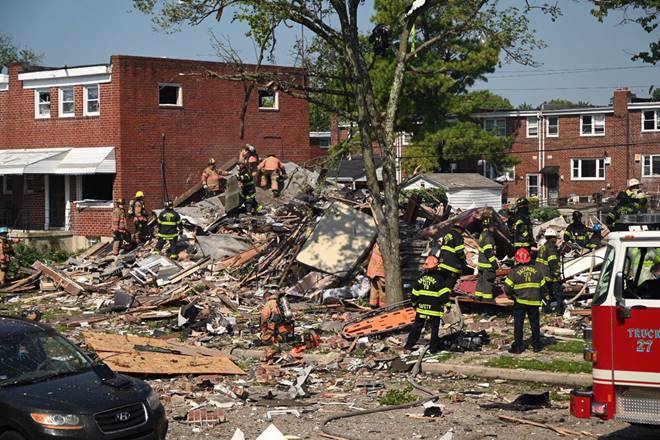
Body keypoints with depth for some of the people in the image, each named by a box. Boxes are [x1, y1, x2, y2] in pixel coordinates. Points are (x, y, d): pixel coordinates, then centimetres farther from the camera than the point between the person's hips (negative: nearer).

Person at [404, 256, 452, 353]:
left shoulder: (420, 278, 4)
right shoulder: (439, 278, -10)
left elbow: (415, 294, 10)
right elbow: (444, 294, -14)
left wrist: (414, 304, 23)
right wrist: (446, 305, -4)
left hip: (421, 308, 4)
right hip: (434, 309, -4)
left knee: (416, 327, 14)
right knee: (434, 329, 6)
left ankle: (409, 345, 13)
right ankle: (433, 348, 8)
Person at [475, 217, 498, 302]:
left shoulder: (483, 234, 15)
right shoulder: (488, 237, -18)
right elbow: (488, 251, -23)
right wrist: (494, 262, -18)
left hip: (481, 263, 10)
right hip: (488, 264, -10)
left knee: (481, 280, 17)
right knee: (488, 280, -6)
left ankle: (478, 296, 24)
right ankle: (487, 299, -5)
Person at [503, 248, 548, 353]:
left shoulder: (514, 271, -7)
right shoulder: (537, 270, 5)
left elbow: (507, 288, -7)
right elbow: (543, 287, 9)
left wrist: (511, 296, 12)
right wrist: (540, 297, 24)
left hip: (520, 302, -3)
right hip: (534, 302, 3)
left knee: (518, 324, 5)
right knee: (535, 324, 13)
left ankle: (518, 347, 4)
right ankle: (536, 346, 18)